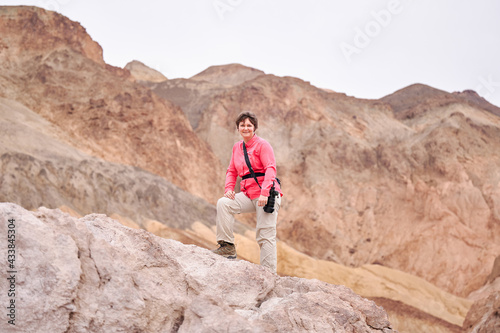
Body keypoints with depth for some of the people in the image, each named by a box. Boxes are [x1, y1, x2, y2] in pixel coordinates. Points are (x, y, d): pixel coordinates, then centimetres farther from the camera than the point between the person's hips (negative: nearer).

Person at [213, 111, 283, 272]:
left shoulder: (262, 145, -5)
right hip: (248, 195, 6)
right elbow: (232, 171, 18)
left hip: (267, 195, -6)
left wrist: (265, 193, -26)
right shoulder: (237, 147, 15)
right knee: (223, 203, -16)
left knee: (265, 235, -7)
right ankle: (227, 247, -12)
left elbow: (270, 169, -14)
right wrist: (229, 189, -2)